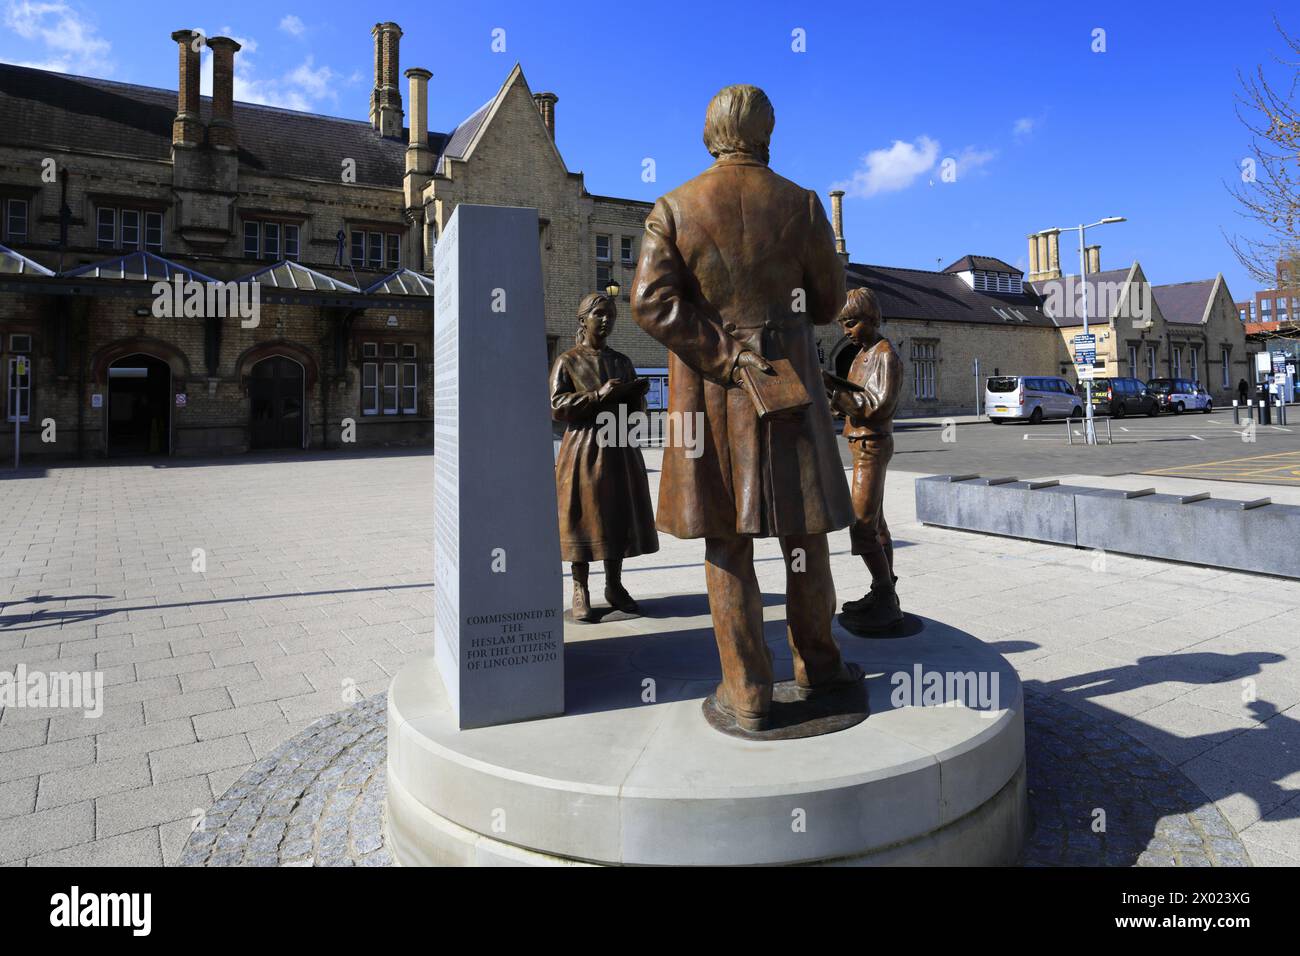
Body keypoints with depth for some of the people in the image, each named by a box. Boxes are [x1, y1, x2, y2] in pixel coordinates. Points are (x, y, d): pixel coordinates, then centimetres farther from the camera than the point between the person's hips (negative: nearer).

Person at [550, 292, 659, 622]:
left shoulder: (622, 362, 15)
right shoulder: (567, 362, 1)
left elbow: (635, 410, 17)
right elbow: (556, 407, -9)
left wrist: (639, 393, -6)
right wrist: (598, 396, -17)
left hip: (621, 449, 5)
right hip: (583, 449, -5)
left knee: (619, 517, 6)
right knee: (582, 518, -3)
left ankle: (614, 586, 18)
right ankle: (580, 591, 6)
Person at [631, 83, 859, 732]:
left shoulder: (673, 208, 1)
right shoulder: (802, 205, 3)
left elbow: (650, 301, -11)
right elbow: (827, 303, 8)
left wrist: (727, 357, -11)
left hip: (707, 388, 0)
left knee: (725, 540, 4)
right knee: (803, 530, 13)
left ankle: (747, 692, 9)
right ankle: (816, 663, 27)